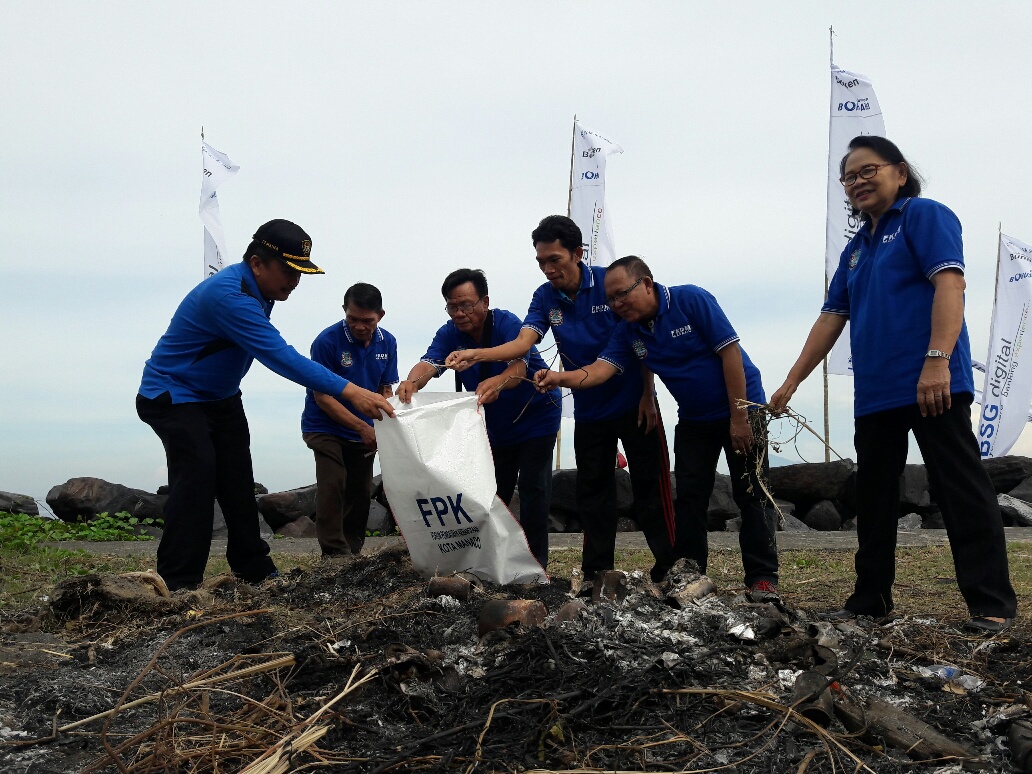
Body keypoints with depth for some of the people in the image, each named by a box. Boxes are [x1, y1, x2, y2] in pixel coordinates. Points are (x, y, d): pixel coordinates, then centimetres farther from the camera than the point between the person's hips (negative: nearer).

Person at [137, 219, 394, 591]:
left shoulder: (257, 289, -1)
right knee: (197, 472, -21)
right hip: (174, 395, -9)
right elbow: (281, 356, -41)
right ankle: (179, 584, -16)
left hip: (220, 396, 9)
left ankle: (254, 568, 16)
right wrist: (350, 391, -45)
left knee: (237, 478, 8)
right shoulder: (229, 295, -33)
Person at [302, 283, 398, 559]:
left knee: (361, 491, 8)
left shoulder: (387, 343, -4)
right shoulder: (328, 341, -20)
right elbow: (322, 397, -19)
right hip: (325, 427, -5)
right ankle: (335, 554, -13)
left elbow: (385, 390, 6)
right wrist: (363, 428, -22)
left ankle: (353, 551, 22)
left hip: (364, 432, 5)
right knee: (333, 485, -18)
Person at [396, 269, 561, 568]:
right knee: (494, 491, 10)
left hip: (537, 416, -5)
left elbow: (518, 366, -42)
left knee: (533, 487, -8)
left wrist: (497, 383, -66)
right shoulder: (450, 334, -12)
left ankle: (535, 563, -1)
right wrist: (412, 381, -54)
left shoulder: (507, 324, -26)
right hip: (497, 425, 5)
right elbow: (429, 363, -30)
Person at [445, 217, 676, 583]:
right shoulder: (545, 298, -3)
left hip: (634, 404, -4)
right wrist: (477, 354, -35)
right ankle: (597, 573, 17)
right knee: (592, 491, 8)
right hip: (589, 410, 4)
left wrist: (647, 396, -10)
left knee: (650, 485, 0)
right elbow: (523, 342, -18)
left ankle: (671, 566, 9)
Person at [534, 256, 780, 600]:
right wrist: (561, 377, -38)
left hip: (740, 410, -5)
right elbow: (602, 368, -17)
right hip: (693, 420, 6)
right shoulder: (628, 331, -4)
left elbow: (730, 352, -21)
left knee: (751, 494, -4)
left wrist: (738, 417, -22)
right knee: (689, 499, 3)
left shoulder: (691, 300, -20)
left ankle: (762, 578, 3)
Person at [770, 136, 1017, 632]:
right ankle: (870, 600, 19)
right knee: (873, 498, 11)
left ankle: (992, 605, -4)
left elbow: (949, 283, -14)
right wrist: (791, 383, 16)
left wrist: (937, 359, -26)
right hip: (875, 392, 8)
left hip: (930, 385, -8)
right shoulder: (855, 250, 22)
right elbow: (831, 319, 21)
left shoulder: (924, 216, -1)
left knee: (961, 490, -7)